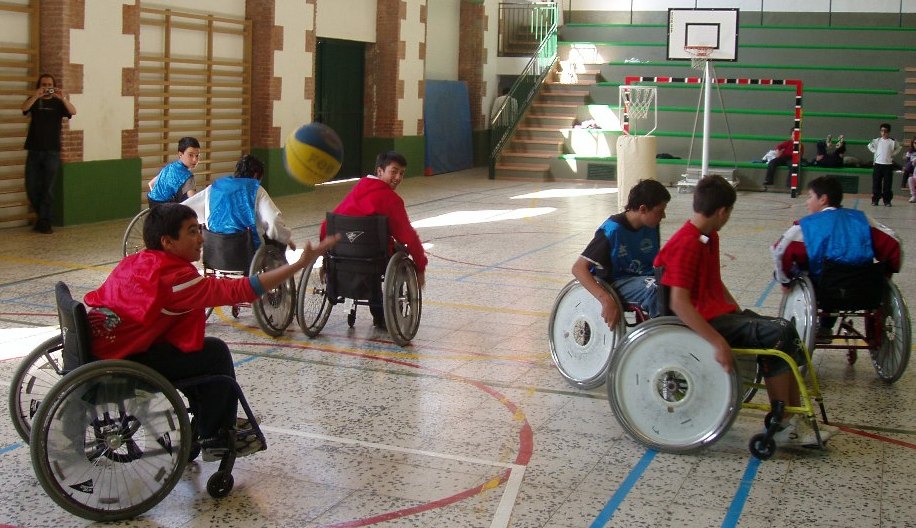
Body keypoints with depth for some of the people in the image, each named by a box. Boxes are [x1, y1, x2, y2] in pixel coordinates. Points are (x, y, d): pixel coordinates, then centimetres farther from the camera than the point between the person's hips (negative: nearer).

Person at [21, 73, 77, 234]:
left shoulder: (58, 103, 7)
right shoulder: (34, 101, 9)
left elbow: (73, 112, -12)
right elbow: (24, 108, -13)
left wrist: (63, 98, -30)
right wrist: (36, 95, -31)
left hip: (52, 151, -1)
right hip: (34, 150, 1)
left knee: (48, 188, -3)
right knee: (31, 187, 3)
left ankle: (44, 222, 2)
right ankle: (40, 214, 24)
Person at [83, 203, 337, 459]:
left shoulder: (133, 261, 7)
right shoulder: (175, 276, -20)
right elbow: (241, 290, -22)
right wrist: (300, 264, -21)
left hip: (96, 351, 9)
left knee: (200, 351, 21)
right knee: (215, 353, -2)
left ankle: (219, 422, 33)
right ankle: (215, 439, 13)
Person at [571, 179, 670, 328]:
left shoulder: (652, 227, 1)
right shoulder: (612, 230, -19)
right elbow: (578, 268, -23)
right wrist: (606, 300, -35)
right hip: (616, 283, -6)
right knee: (657, 290, -34)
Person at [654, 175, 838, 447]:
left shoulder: (709, 237, 13)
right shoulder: (687, 245, -20)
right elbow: (678, 303, -29)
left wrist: (741, 315, 12)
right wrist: (718, 342, -33)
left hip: (719, 313, 10)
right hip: (705, 321, -10)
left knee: (785, 331, 0)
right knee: (778, 333, -19)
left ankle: (794, 420, 2)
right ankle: (781, 425, -11)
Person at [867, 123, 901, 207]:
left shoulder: (893, 141, 0)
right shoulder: (877, 140, 3)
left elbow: (898, 148, 16)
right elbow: (870, 145, 19)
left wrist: (892, 153, 3)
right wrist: (874, 151, 7)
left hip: (888, 164, -1)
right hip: (878, 164, 1)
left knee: (887, 184, -1)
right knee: (876, 183, 2)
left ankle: (887, 201, 5)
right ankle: (875, 200, 9)